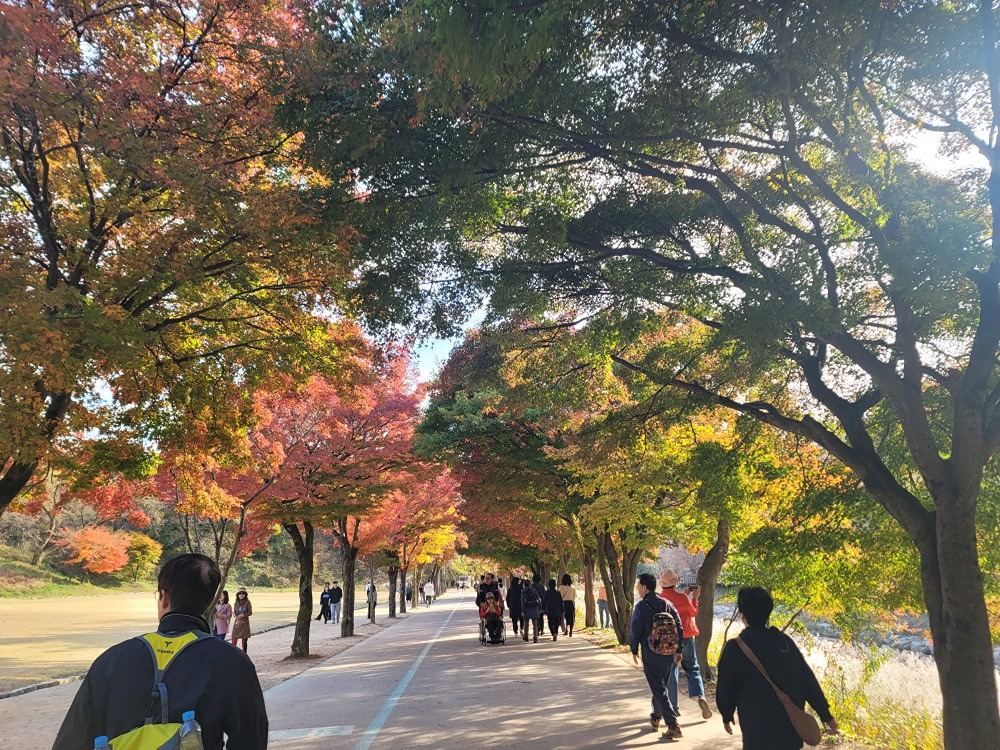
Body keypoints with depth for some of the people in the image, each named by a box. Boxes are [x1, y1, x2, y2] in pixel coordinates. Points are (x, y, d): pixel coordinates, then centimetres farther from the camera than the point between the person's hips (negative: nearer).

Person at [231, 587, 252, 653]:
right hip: (237, 623, 3)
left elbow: (250, 612, -5)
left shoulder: (247, 602, -2)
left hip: (245, 623, -3)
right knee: (233, 640, -3)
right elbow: (234, 612, 9)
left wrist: (243, 615, -21)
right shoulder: (236, 603, 9)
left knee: (244, 640, 2)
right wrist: (235, 616, -14)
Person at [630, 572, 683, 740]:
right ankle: (656, 717, 36)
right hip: (669, 655, 6)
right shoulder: (667, 604, 3)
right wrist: (678, 649, 13)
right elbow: (679, 627, 4)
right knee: (660, 686, 22)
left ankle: (673, 726, -7)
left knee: (659, 690, 0)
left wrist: (634, 650, 4)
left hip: (651, 656, -6)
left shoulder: (641, 606, -13)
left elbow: (635, 631, -11)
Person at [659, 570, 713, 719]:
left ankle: (673, 706, 11)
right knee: (692, 668, 12)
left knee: (670, 672, 9)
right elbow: (693, 613, 2)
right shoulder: (681, 597, -14)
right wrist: (694, 597, 13)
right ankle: (700, 696, -8)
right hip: (685, 637, -1)